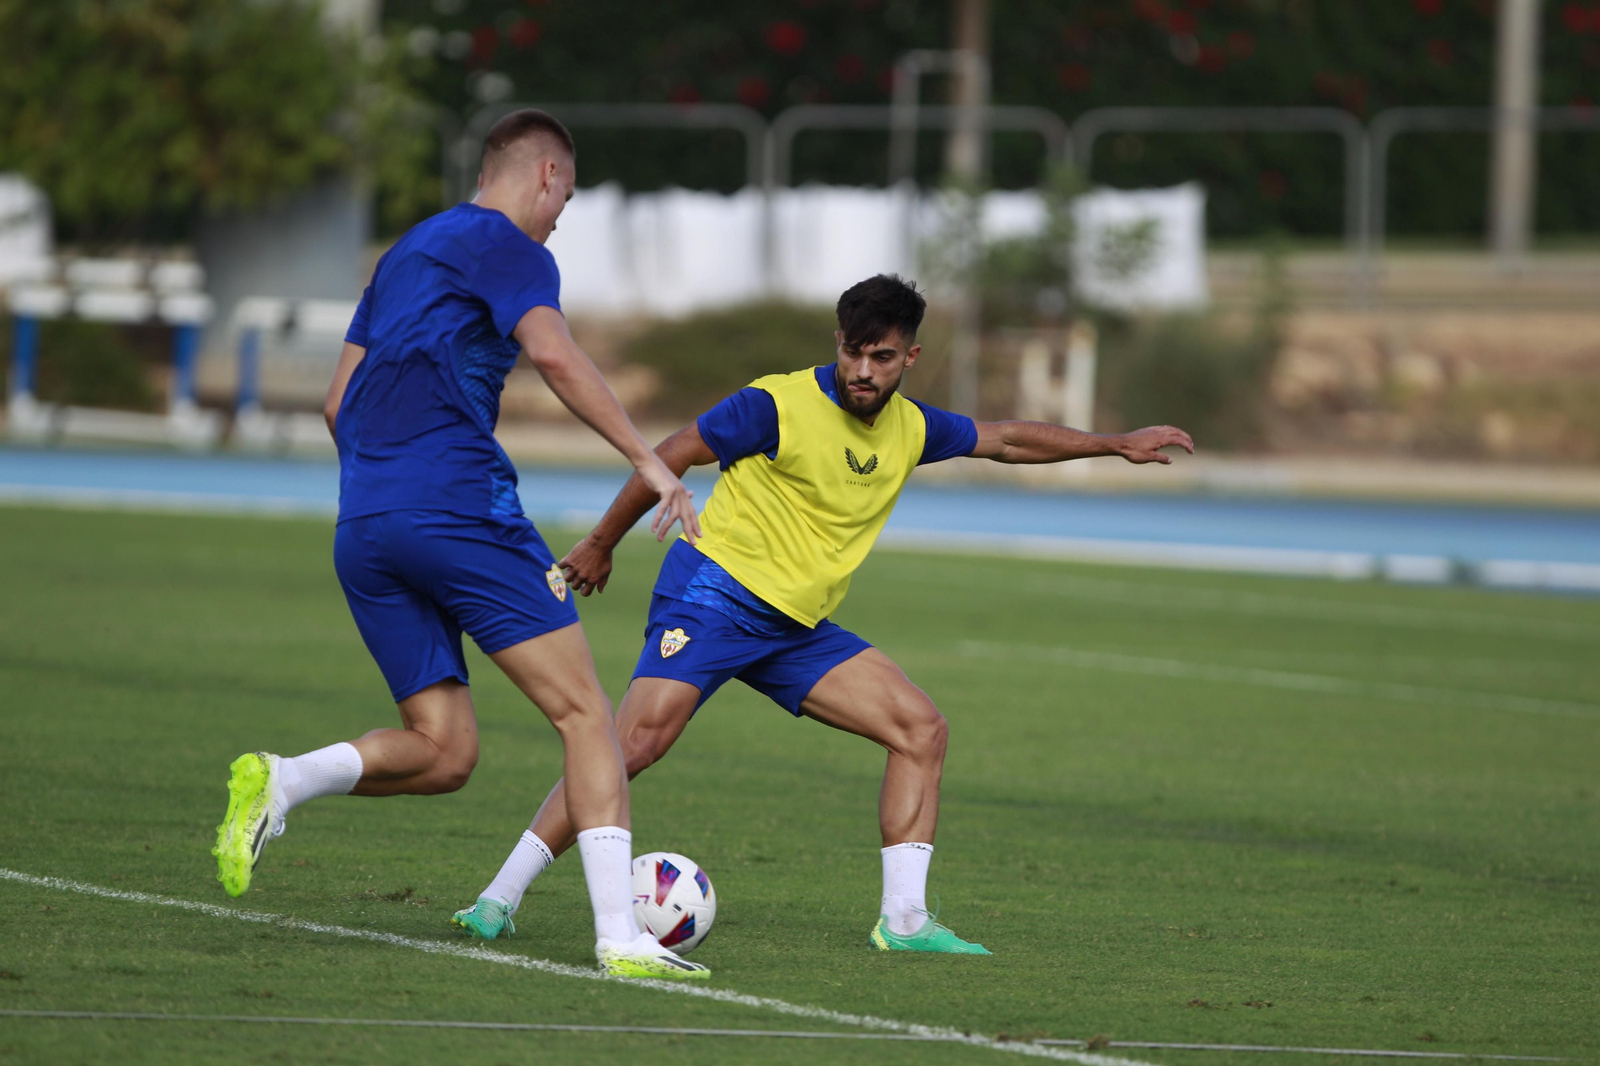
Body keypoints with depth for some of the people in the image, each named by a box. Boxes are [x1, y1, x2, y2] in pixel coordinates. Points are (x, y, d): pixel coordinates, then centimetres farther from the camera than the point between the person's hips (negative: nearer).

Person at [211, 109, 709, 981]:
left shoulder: (406, 254, 26)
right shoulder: (507, 247, 1)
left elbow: (340, 404, 27)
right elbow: (551, 354, -18)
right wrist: (646, 459, -20)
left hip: (363, 528, 8)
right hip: (459, 504, -8)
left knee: (442, 753, 10)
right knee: (584, 713, -4)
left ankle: (278, 783, -14)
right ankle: (620, 936, -14)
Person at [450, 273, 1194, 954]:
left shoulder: (911, 428, 8)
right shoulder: (779, 407, -13)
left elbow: (1004, 440, 25)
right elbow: (671, 456, -5)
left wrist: (1116, 444, 27)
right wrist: (600, 547, 0)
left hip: (797, 629, 7)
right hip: (714, 594, -7)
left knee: (921, 729, -3)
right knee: (641, 738, -24)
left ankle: (903, 918, -3)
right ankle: (501, 896, -20)